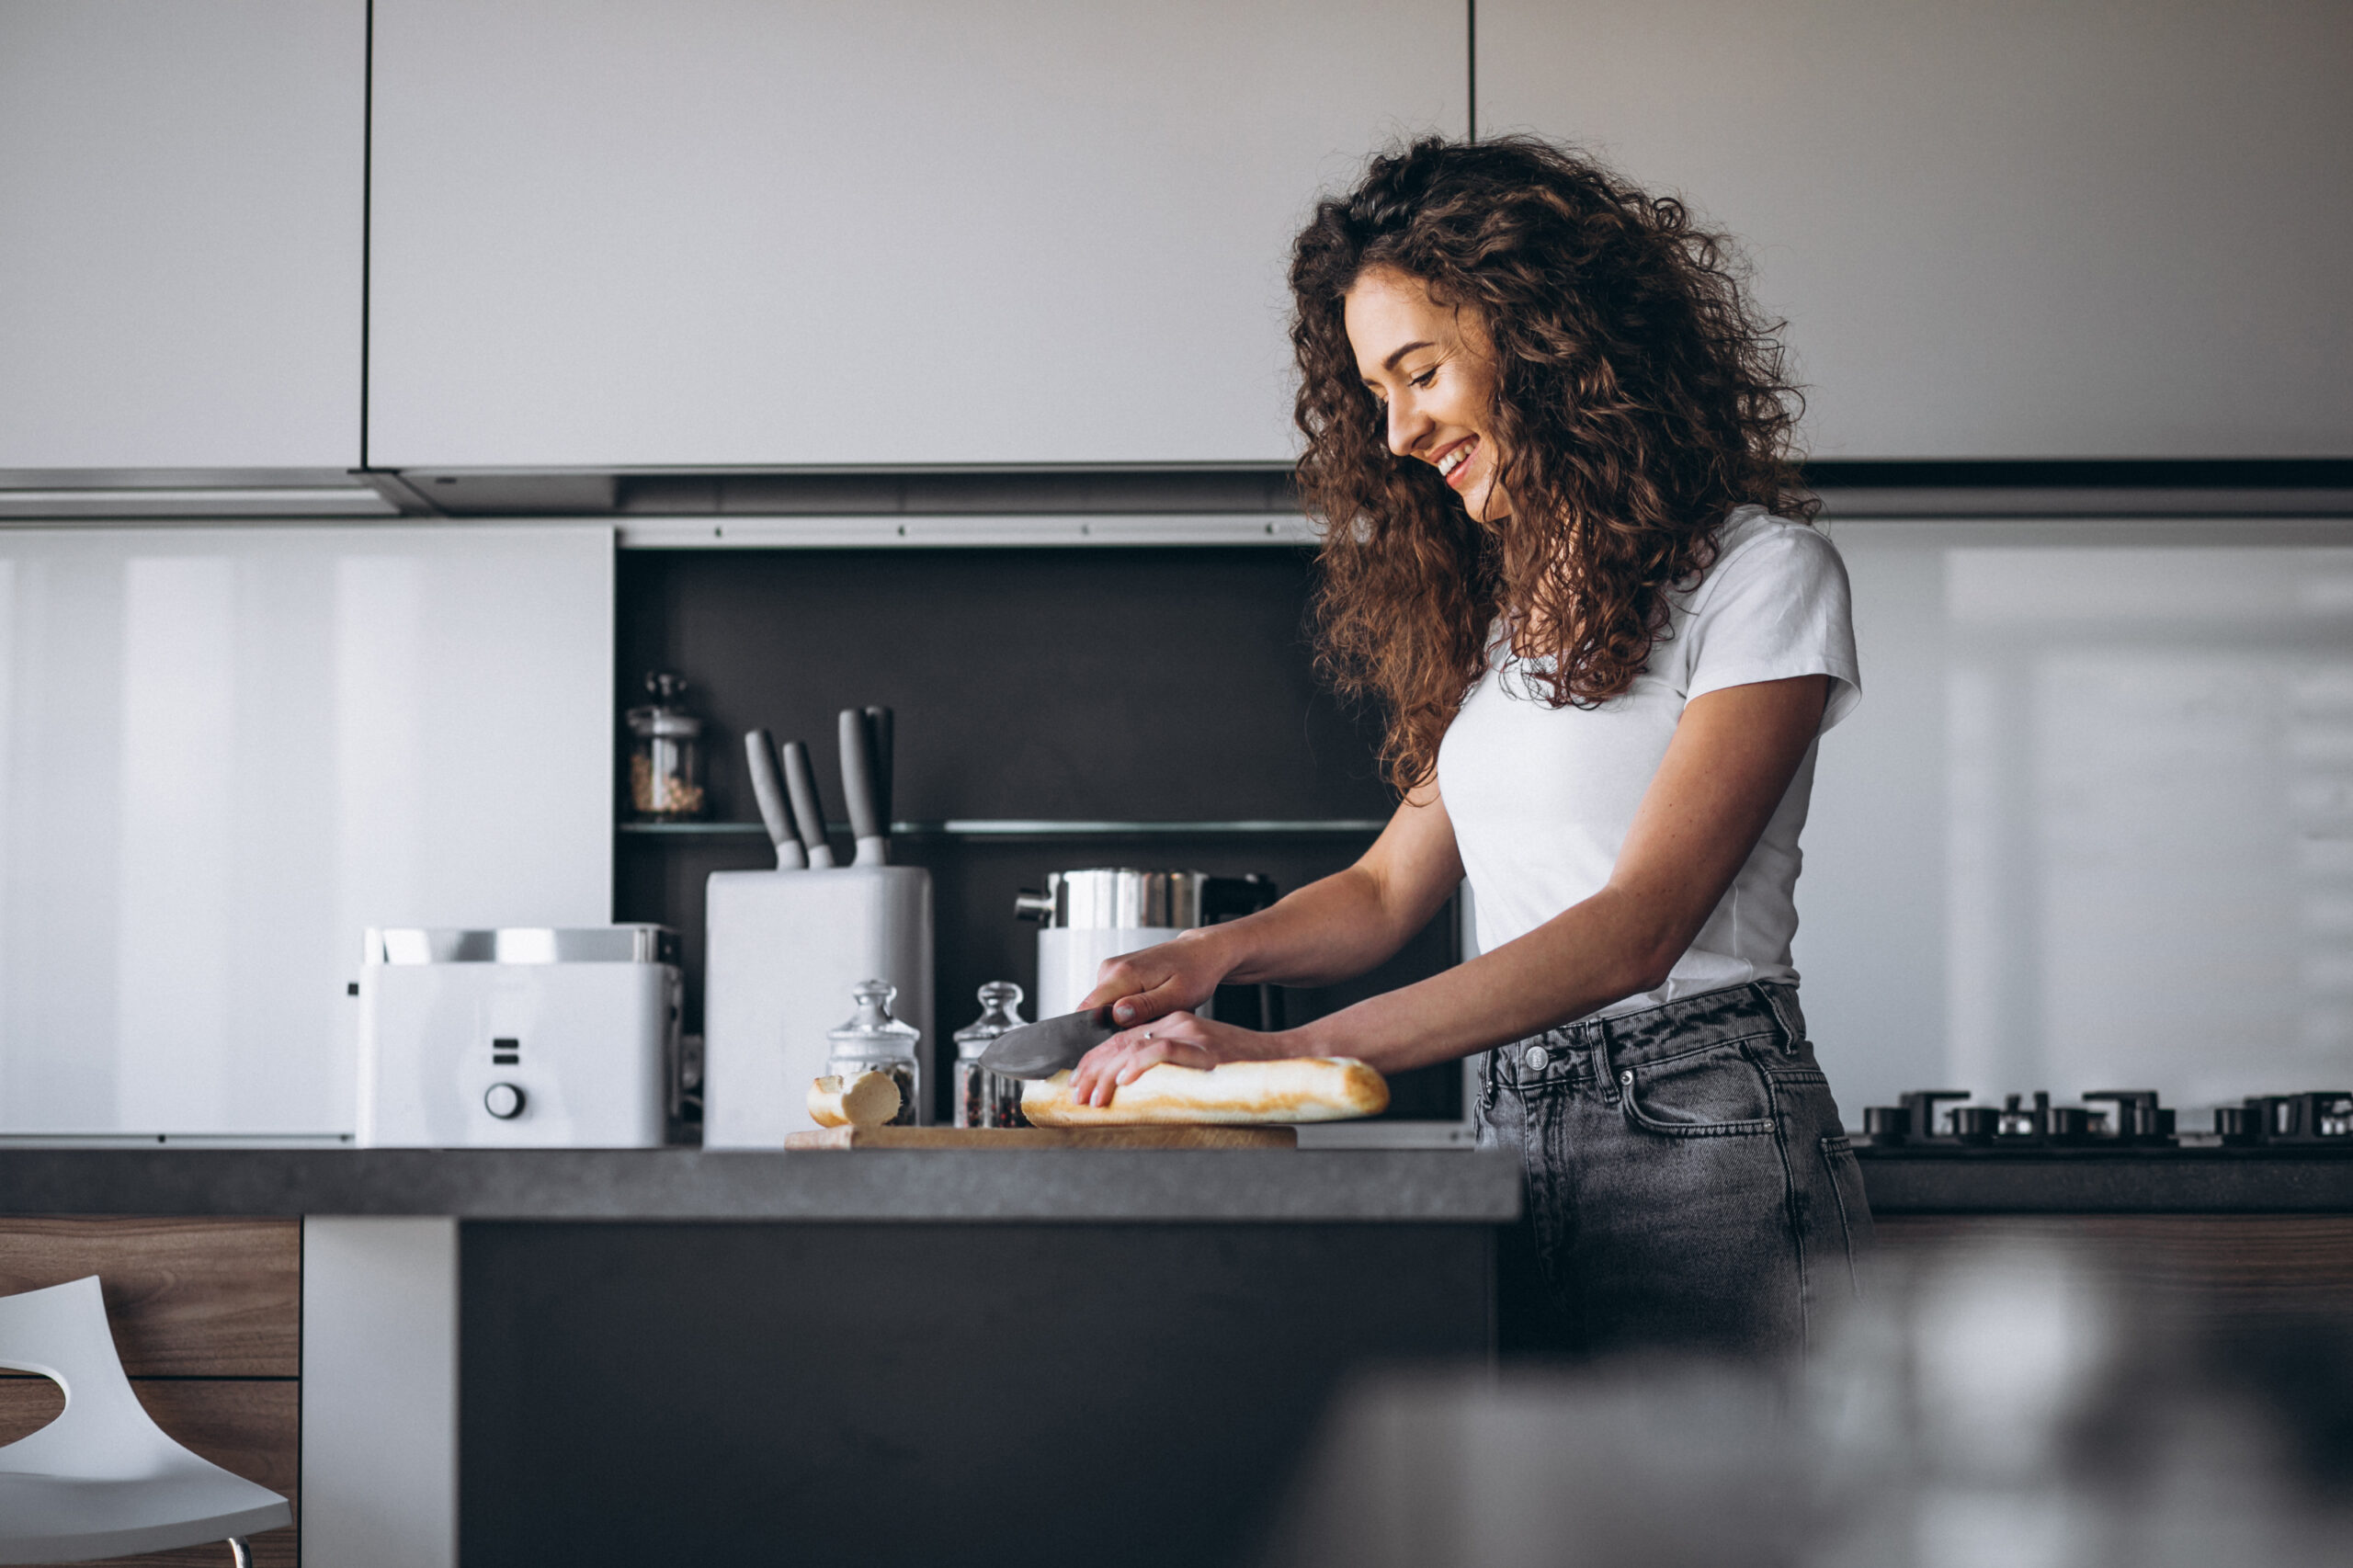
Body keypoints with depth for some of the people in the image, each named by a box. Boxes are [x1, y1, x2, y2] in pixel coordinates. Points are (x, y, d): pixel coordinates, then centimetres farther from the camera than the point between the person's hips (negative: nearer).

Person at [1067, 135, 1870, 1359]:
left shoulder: (1761, 572, -6)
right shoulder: (1501, 602, 19)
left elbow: (1637, 927, -15)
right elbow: (1391, 886, 19)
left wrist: (1293, 1053, -21)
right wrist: (1218, 952, -3)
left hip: (1703, 1134, -6)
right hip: (1519, 1143, 6)